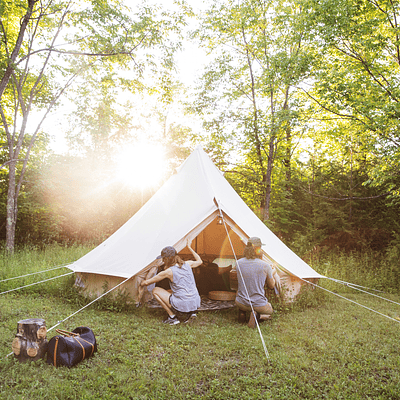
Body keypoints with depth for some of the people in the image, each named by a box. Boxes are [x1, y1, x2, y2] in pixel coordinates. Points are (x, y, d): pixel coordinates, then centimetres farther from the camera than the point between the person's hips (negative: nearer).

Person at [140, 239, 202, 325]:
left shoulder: (169, 272, -12)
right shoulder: (187, 264, 2)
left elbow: (147, 282, 0)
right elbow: (199, 261, 27)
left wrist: (141, 284, 22)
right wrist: (189, 248, 31)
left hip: (183, 305, -7)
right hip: (196, 304, 7)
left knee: (155, 291, 7)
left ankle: (172, 317, 7)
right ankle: (190, 313, 15)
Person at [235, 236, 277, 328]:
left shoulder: (239, 263, -6)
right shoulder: (265, 266, -15)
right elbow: (271, 286, 2)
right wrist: (272, 273, 24)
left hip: (241, 304, 4)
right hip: (259, 305, -3)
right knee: (269, 311, 32)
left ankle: (242, 312, 10)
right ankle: (257, 315, -3)